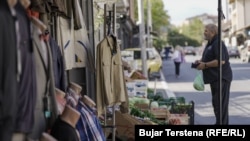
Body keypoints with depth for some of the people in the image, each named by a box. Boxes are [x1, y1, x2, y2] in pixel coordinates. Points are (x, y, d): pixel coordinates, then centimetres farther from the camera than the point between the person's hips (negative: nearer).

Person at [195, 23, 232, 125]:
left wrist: (205, 65, -20)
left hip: (221, 78, -11)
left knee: (220, 102, -9)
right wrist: (201, 61, 9)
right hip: (214, 78, 11)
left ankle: (222, 123, -6)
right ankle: (219, 122, 25)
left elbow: (221, 61, -26)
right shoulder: (210, 44, 16)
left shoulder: (218, 43, -17)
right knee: (216, 102, 16)